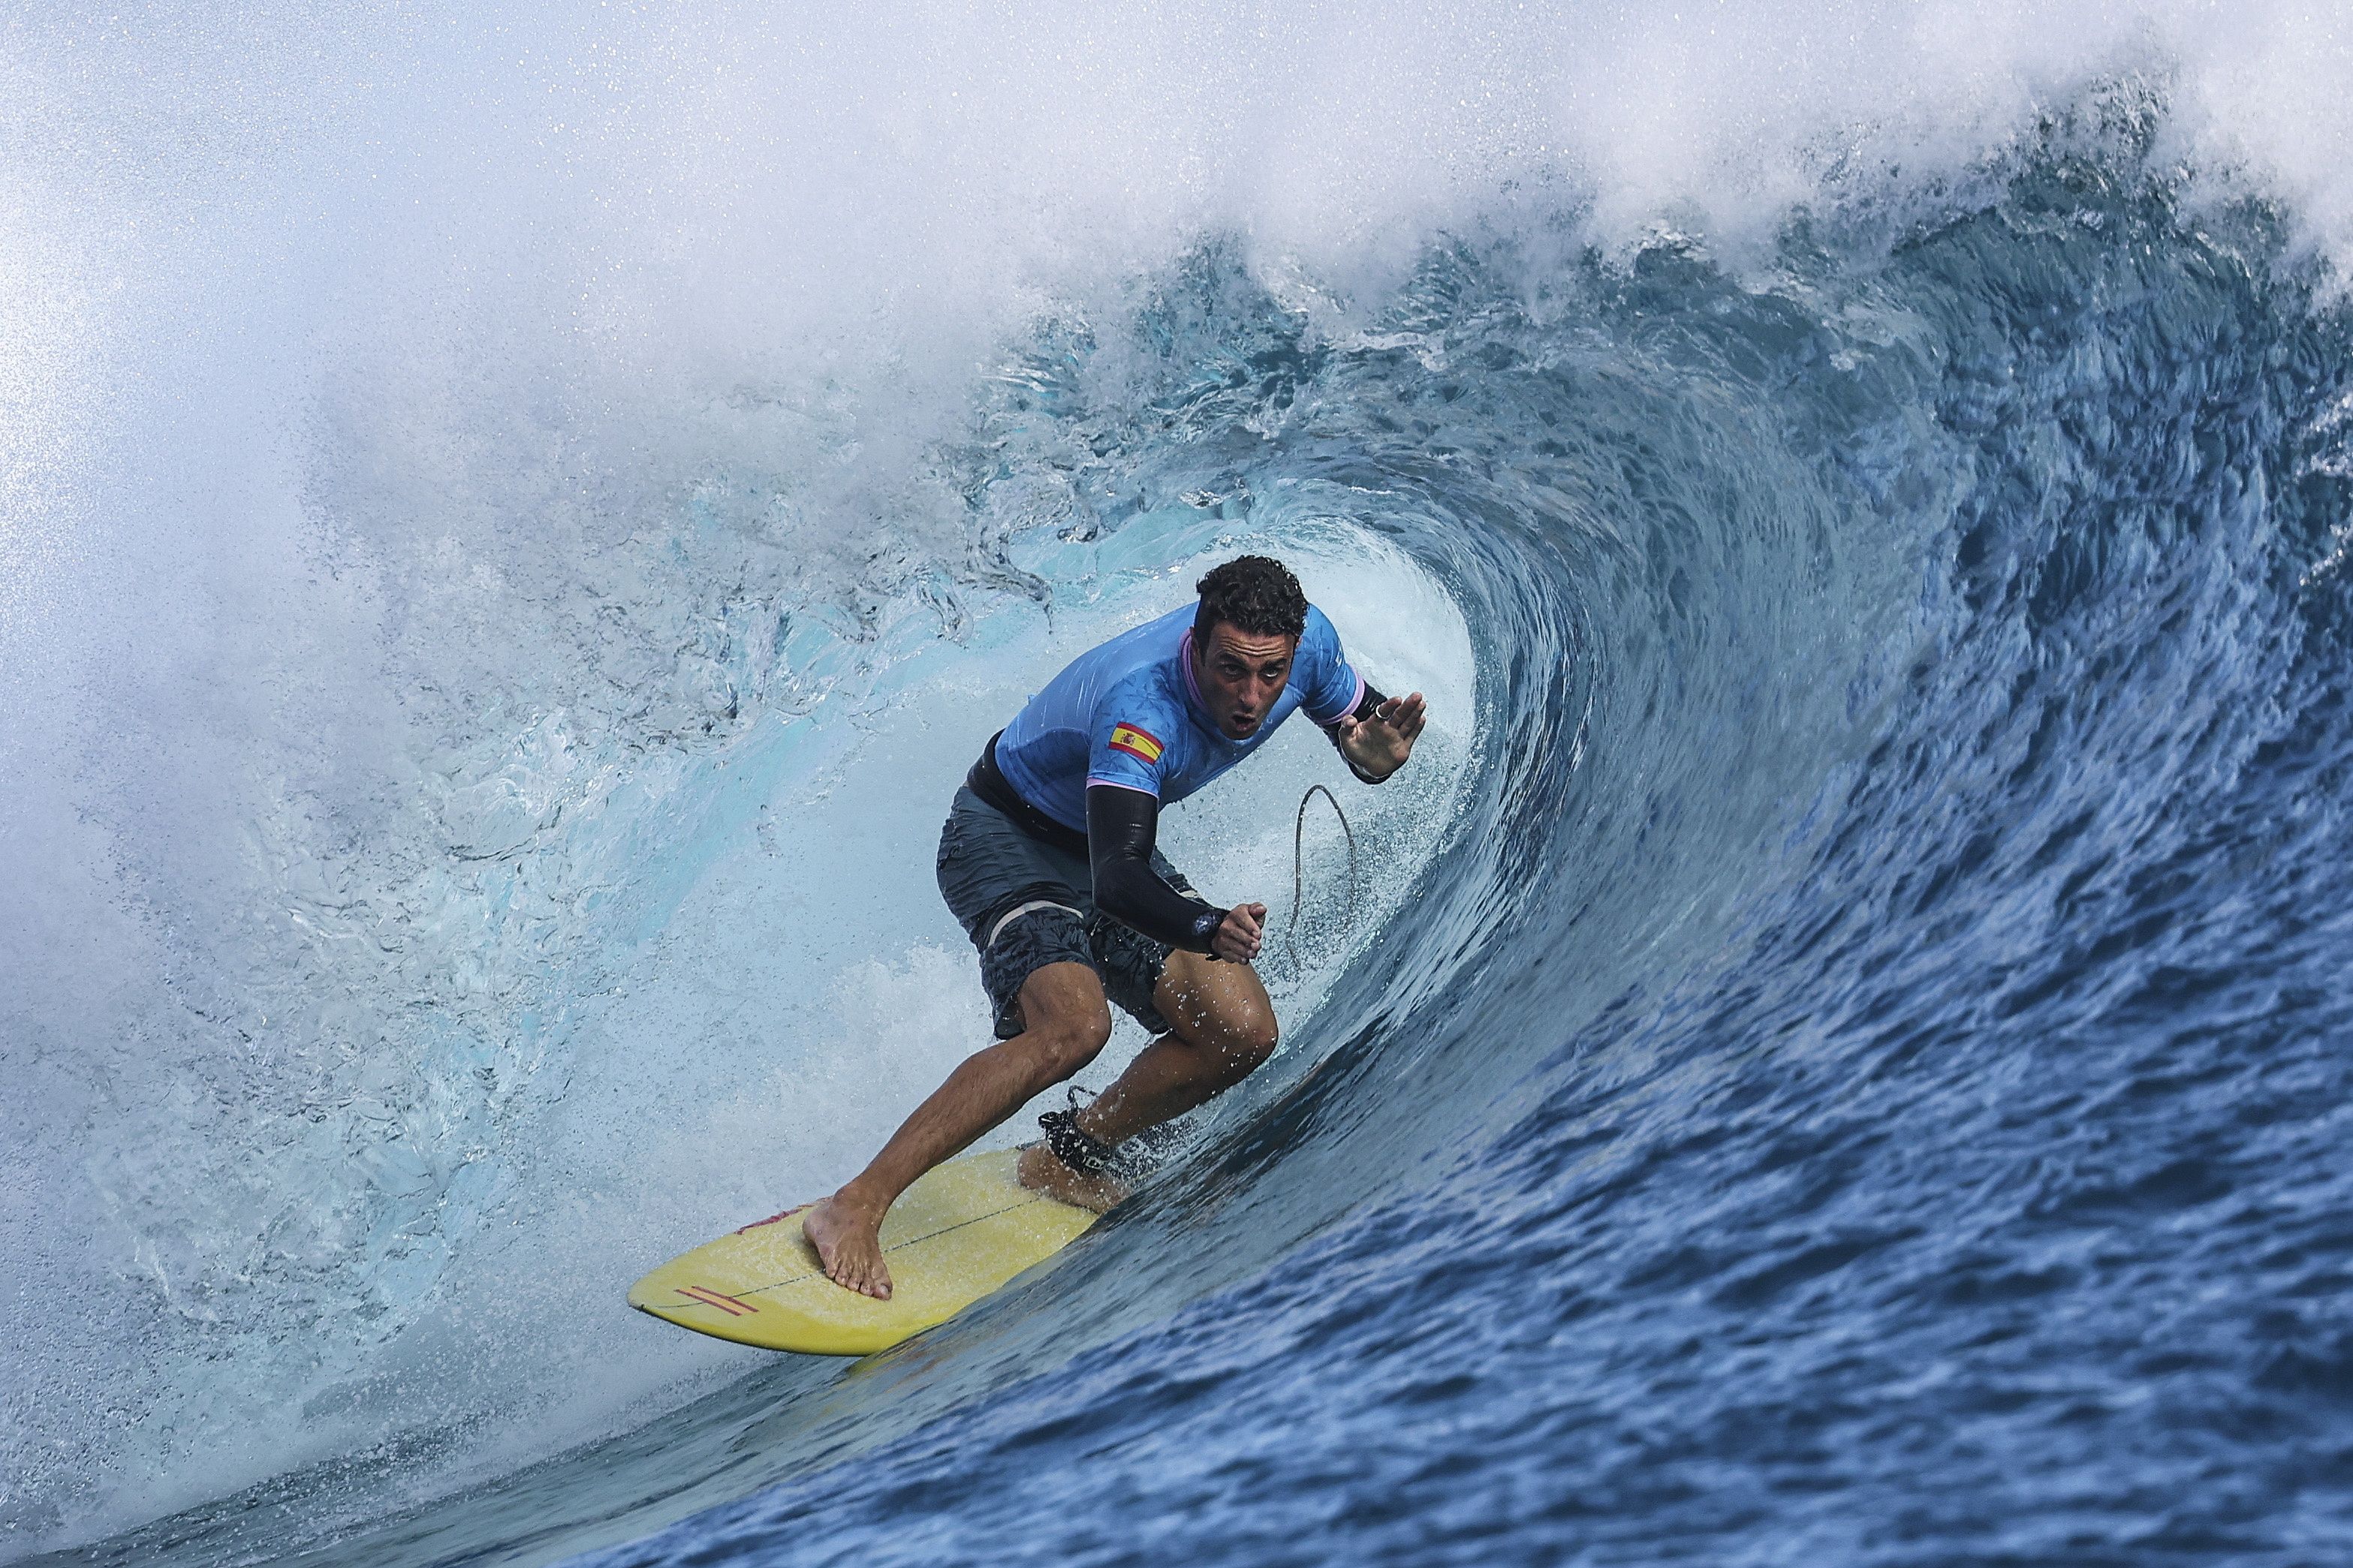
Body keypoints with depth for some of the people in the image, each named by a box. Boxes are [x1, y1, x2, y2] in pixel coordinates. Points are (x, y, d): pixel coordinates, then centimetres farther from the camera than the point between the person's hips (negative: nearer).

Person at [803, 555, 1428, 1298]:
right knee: (1073, 1025, -32)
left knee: (1243, 1033, -10)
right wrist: (1209, 930, -66)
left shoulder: (1307, 638, -19)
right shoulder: (1140, 706, -38)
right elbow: (1117, 883, -46)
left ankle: (1066, 1158, 12)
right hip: (1005, 838, -7)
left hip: (1107, 844, 7)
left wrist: (1376, 754, -25)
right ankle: (854, 1208, -27)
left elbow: (1360, 722, 0)